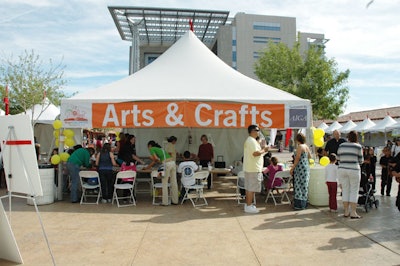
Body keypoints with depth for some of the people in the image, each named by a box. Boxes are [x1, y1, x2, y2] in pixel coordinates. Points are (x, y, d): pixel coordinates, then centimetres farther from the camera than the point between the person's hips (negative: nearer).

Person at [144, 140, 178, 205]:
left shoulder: (152, 149, 9)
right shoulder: (159, 148, 32)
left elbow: (156, 158, -8)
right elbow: (155, 161, 39)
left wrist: (159, 161, 15)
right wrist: (147, 167, 48)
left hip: (166, 164, -7)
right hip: (173, 162, 7)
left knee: (164, 183, 3)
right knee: (174, 183, 11)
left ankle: (165, 202, 6)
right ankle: (175, 201, 19)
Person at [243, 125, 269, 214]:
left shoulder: (249, 140, 18)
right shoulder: (252, 141, -17)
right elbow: (255, 153, -25)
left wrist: (262, 149, 14)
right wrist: (264, 150, -10)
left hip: (249, 168, 11)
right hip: (253, 169, -11)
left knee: (249, 187, 14)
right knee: (252, 188, -5)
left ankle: (248, 204, 22)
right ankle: (249, 206, -1)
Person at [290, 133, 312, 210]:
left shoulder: (299, 147, -14)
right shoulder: (306, 146, 11)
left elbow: (297, 159, -16)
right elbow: (310, 156, 18)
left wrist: (292, 168, -11)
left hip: (300, 167, -9)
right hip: (306, 167, 9)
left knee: (299, 185, -5)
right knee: (304, 185, 13)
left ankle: (300, 204, -3)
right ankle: (304, 203, 20)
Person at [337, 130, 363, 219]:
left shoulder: (341, 145, 4)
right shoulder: (358, 146, -4)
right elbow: (361, 161, 1)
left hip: (342, 170, 3)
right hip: (354, 170, -3)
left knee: (345, 190, 10)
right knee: (354, 191, 4)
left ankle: (346, 212, 14)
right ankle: (353, 213, 4)